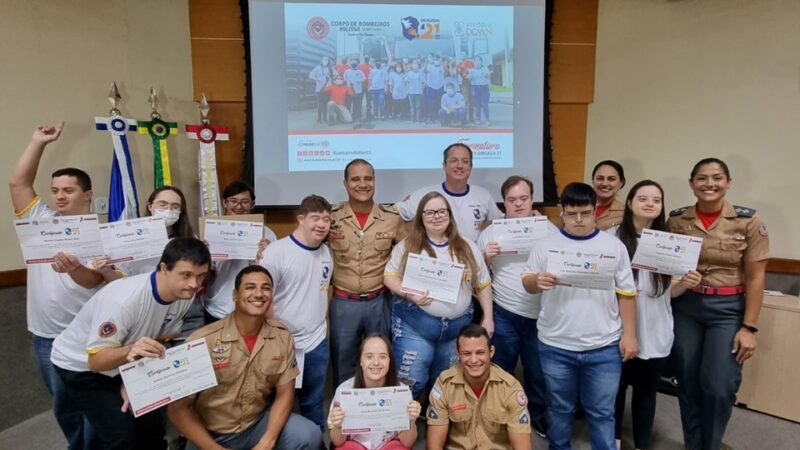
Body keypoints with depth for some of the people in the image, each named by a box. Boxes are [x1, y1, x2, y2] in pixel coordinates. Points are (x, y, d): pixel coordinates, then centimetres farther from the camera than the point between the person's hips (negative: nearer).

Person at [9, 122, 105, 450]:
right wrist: (38, 142, 0)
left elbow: (94, 278, -23)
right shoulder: (41, 219, 7)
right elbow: (18, 183, 3)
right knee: (63, 405, 19)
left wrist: (73, 269, -46)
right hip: (46, 337, 5)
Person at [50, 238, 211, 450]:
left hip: (121, 366, 6)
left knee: (152, 426, 6)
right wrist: (130, 351, -50)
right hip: (79, 365, -5)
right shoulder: (124, 300, -38)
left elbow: (159, 341, -4)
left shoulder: (185, 295, -19)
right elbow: (95, 360, -30)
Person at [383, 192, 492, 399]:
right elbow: (390, 276, -1)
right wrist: (408, 293, -18)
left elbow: (482, 284, 10)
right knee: (411, 382, -3)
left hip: (458, 326, 3)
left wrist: (488, 317, 4)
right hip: (415, 325, -3)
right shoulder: (407, 246, -3)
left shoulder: (467, 248, 4)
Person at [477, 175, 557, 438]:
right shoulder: (490, 233, 1)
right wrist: (487, 258, -14)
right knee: (501, 370, 15)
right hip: (504, 314, 0)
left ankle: (538, 414, 39)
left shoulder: (549, 229, 1)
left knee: (538, 370, 17)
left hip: (541, 314, 1)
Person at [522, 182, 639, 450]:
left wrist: (629, 335, 0)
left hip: (604, 347, 0)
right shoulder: (546, 245, 0)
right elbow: (527, 284, 0)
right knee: (559, 409, 18)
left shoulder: (614, 246, 2)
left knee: (602, 413, 12)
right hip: (556, 346, 0)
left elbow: (626, 294, 5)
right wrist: (538, 281, -22)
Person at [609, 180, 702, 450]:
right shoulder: (612, 237, -12)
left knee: (646, 391, 17)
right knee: (616, 387, 15)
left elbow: (668, 291, 6)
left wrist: (686, 283, -12)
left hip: (655, 333, 3)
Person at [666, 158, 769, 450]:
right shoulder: (676, 220, -1)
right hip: (685, 308, 2)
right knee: (688, 383, 10)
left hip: (728, 309, -2)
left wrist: (749, 327, -7)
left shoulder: (748, 222, -5)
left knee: (719, 387, -2)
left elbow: (755, 278, -4)